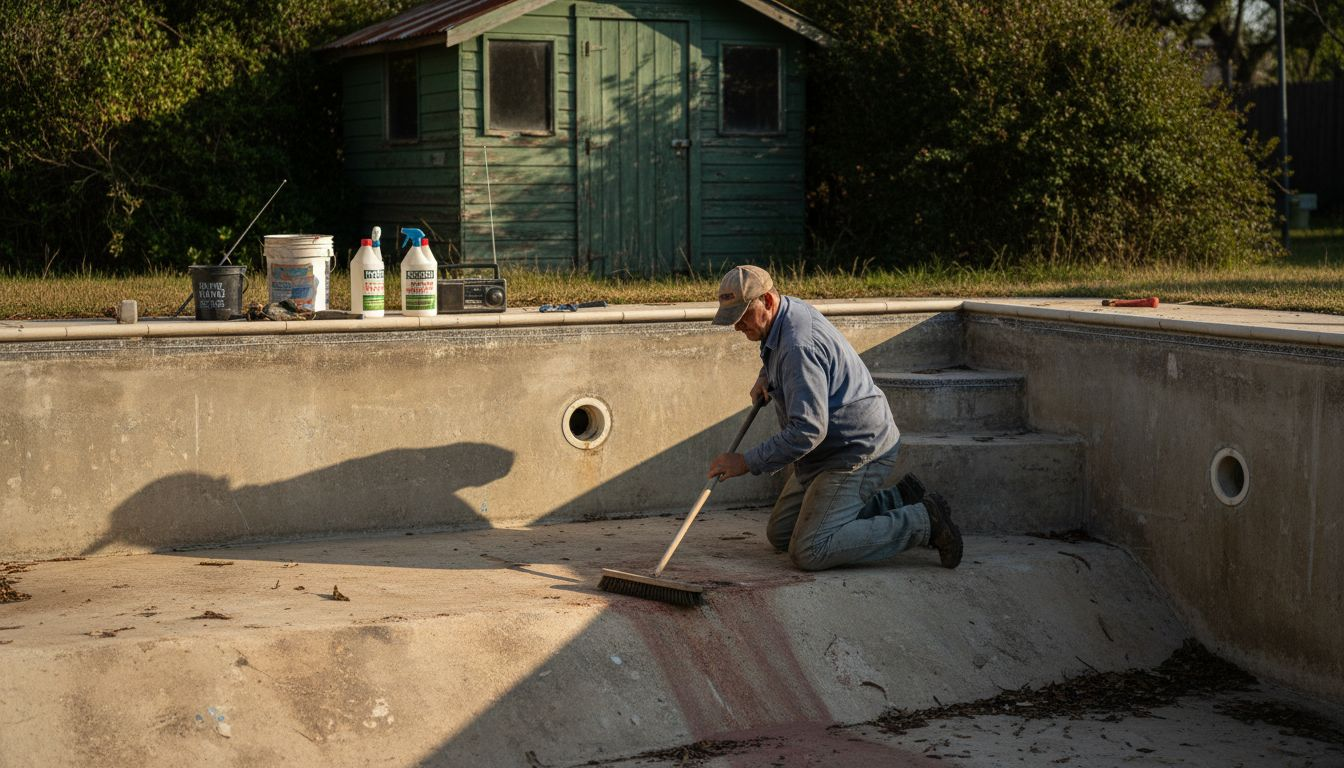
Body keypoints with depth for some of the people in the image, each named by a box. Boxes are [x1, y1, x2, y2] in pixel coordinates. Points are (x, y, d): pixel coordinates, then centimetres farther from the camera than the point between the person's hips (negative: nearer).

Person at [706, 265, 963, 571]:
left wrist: (747, 462, -26)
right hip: (831, 451, 11)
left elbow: (808, 430, -32)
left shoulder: (799, 346, -28)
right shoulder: (791, 310, 5)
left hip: (858, 452, -11)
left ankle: (923, 522, -10)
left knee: (809, 552, -20)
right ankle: (897, 501, 16)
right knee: (780, 535, 15)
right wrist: (764, 377, 12)